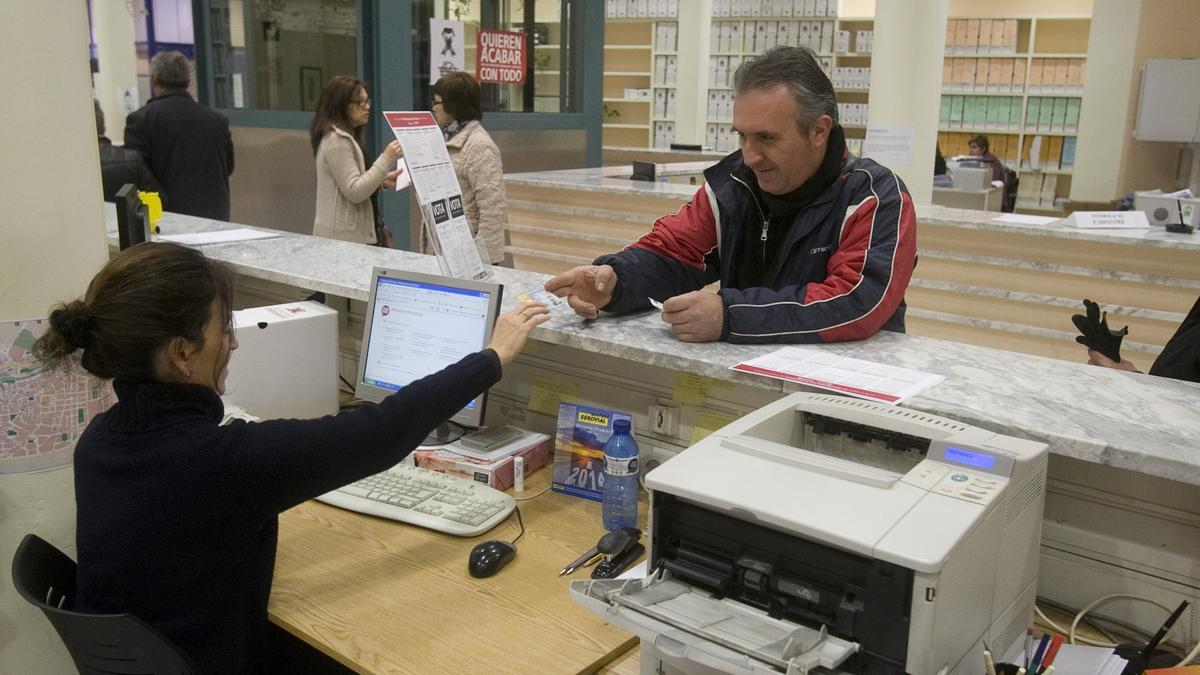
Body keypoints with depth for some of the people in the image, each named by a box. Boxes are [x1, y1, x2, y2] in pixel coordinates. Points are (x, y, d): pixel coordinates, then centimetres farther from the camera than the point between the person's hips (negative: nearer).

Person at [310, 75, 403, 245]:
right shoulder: (337, 141, -15)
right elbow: (354, 192, -19)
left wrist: (381, 181, 8)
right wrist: (386, 159, -21)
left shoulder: (346, 137, 16)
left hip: (350, 233, 10)